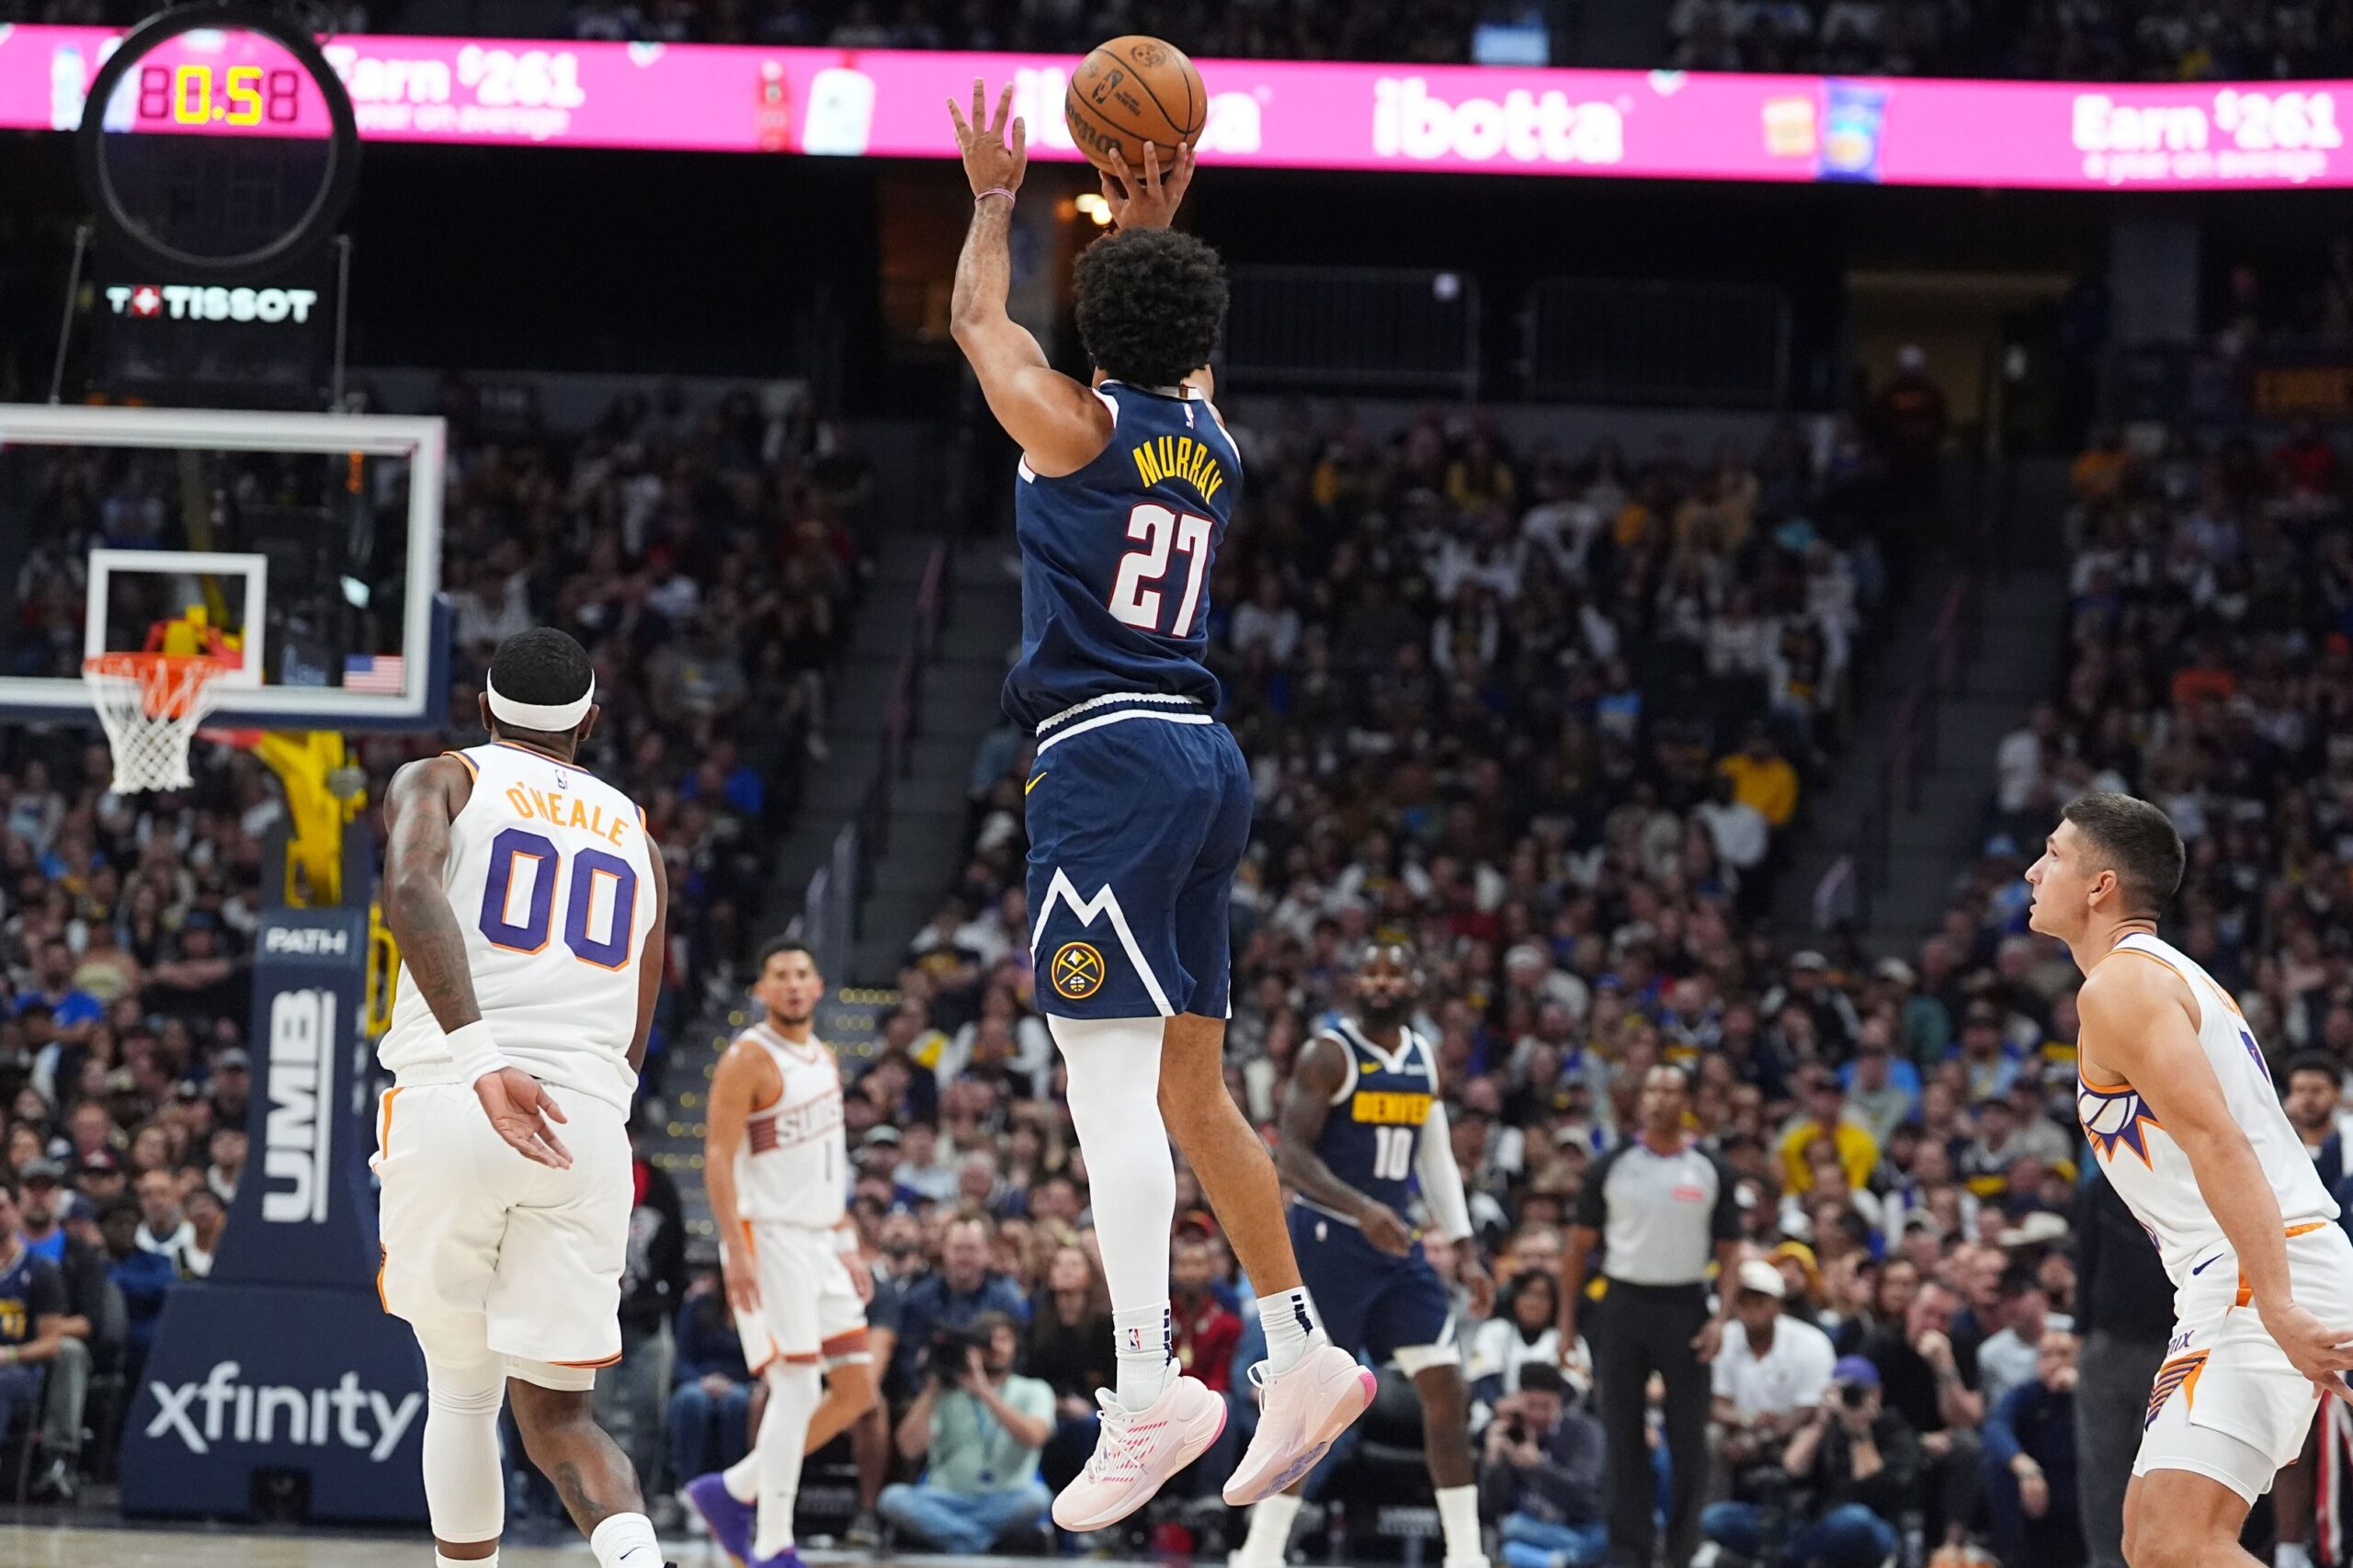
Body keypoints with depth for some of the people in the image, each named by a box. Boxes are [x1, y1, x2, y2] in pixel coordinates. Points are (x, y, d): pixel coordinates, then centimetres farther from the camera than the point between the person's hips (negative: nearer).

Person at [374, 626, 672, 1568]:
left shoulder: (440, 783, 11)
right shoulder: (635, 836, 24)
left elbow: (411, 891, -13)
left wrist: (481, 1062, -23)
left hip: (447, 1107, -2)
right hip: (590, 1128, 2)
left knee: (462, 1392, 16)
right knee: (555, 1416, 6)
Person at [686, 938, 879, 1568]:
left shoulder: (824, 1059, 15)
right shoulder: (748, 1060, -11)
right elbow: (717, 1158, -16)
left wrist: (847, 1243, 18)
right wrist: (737, 1252, -23)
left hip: (820, 1244, 8)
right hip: (768, 1239, -8)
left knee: (857, 1390, 6)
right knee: (797, 1388, -11)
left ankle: (733, 1490, 16)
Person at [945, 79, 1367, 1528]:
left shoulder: (1077, 425, -5)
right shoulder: (1215, 445, 11)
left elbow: (978, 317, 14)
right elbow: (1177, 359, 36)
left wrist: (996, 199, 29)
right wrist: (1151, 226, 42)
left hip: (1109, 757, -8)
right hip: (1207, 759, 8)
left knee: (1112, 1073, -14)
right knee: (1191, 1087, 15)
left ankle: (1149, 1386, -24)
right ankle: (1303, 1352, 17)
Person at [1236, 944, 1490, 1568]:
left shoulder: (1423, 1058, 11)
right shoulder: (1328, 1055, -10)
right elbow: (1291, 1154, -18)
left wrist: (1463, 1248, 12)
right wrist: (1361, 1208, -30)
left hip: (1396, 1243, 7)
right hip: (1329, 1239, -7)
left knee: (1447, 1388, 0)